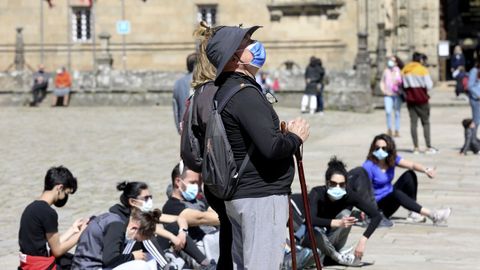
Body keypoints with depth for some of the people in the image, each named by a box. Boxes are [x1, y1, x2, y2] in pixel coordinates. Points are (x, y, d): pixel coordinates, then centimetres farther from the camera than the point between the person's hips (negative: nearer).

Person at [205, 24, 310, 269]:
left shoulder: (224, 91, 12)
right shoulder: (245, 94, -19)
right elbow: (270, 147, -27)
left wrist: (284, 132, 9)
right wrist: (296, 137, -8)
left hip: (239, 193, 10)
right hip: (262, 196, -10)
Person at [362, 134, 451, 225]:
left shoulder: (392, 158, -3)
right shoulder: (368, 166, -19)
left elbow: (412, 165, -16)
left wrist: (426, 170, -37)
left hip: (390, 197, 7)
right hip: (378, 206, -7)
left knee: (410, 175, -11)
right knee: (396, 193, -36)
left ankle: (414, 213, -15)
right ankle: (431, 214, -38)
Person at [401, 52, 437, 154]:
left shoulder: (405, 70, 6)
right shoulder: (422, 70, -10)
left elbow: (403, 85, 8)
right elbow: (429, 86, -11)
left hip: (410, 100, 4)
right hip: (422, 99, -4)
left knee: (413, 122, 6)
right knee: (426, 122, 3)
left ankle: (416, 147, 4)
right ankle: (428, 147, -1)